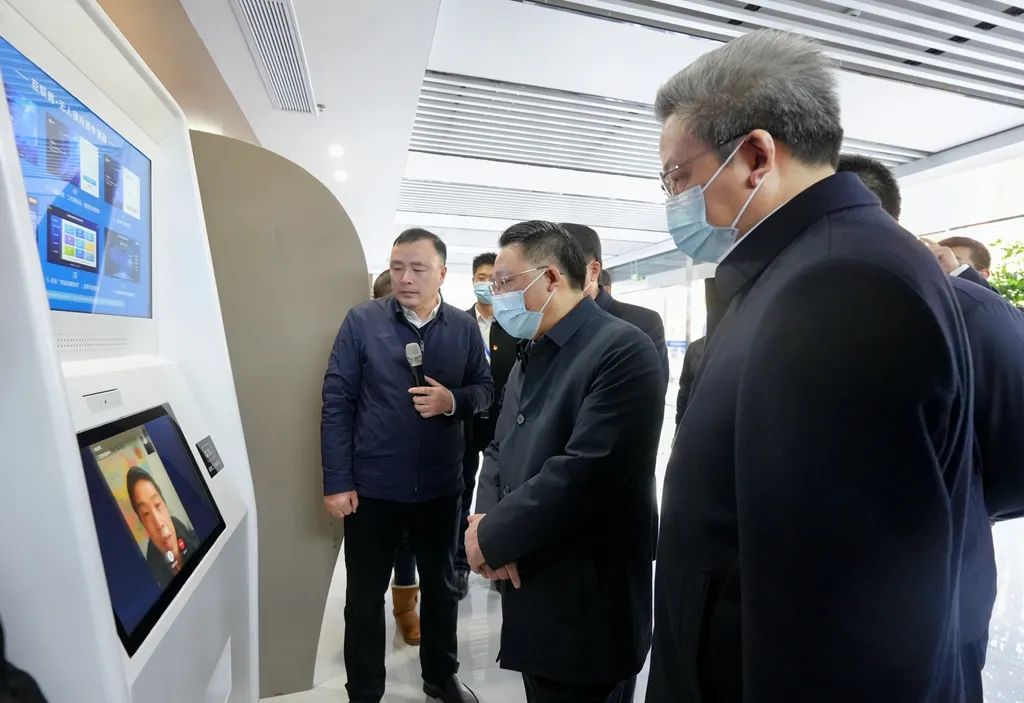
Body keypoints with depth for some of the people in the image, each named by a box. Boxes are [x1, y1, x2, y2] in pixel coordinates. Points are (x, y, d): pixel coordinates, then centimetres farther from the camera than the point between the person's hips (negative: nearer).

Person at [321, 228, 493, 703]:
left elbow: (486, 389, 4)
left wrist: (453, 401, -19)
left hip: (441, 486, 3)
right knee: (365, 594, 14)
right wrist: (336, 482, -10)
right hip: (371, 486, -2)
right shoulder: (361, 321, -7)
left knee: (441, 585, 20)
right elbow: (336, 403, -8)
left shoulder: (464, 328, -2)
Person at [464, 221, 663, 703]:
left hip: (585, 606, -7)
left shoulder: (622, 349, -19)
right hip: (528, 588, 8)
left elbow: (586, 471, -27)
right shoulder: (529, 358, 11)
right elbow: (499, 450, 10)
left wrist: (493, 536, -17)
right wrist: (484, 520, -9)